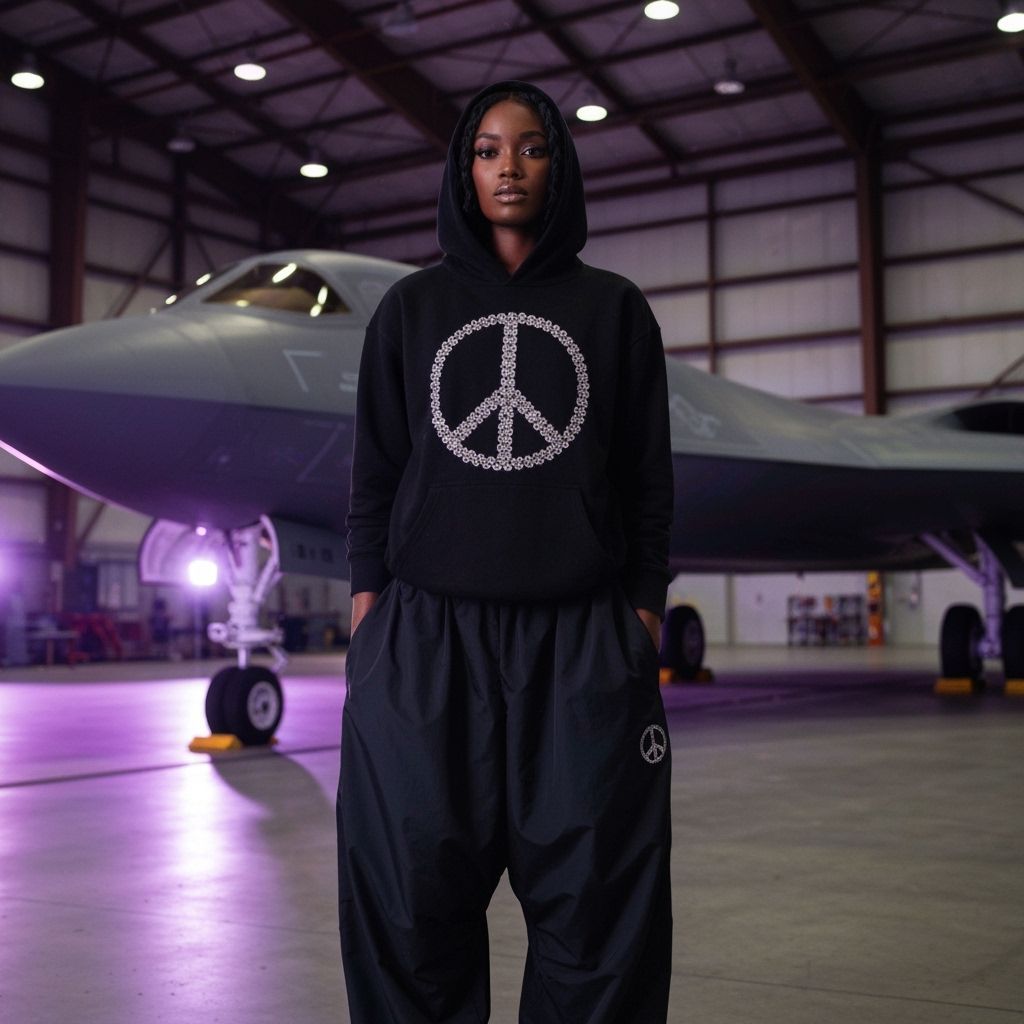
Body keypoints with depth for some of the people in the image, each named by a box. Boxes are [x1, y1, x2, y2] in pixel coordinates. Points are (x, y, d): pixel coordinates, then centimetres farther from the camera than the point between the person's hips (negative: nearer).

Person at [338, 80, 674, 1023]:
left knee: (595, 905, 1)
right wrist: (368, 617, 3)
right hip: (426, 636, 1)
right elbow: (375, 473, 11)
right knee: (413, 904, 4)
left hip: (582, 641, 0)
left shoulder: (614, 309, 10)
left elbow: (649, 481, 8)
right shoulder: (413, 307, 12)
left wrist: (645, 625, 1)